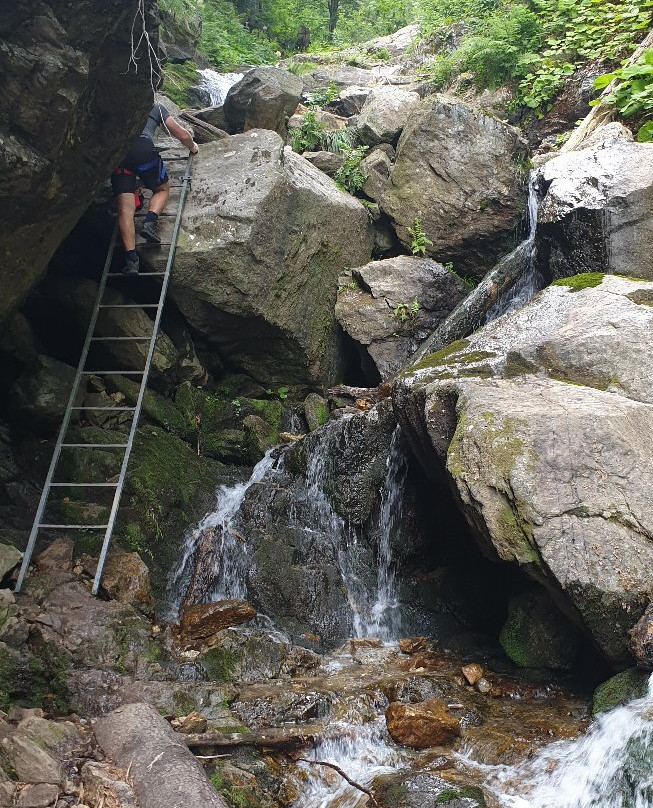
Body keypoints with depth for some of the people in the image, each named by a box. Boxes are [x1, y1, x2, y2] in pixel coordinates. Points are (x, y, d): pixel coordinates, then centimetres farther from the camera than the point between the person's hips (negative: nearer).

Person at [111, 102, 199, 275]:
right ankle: (150, 222, -6)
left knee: (125, 209, 0)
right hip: (143, 149, -2)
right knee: (162, 189, 22)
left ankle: (131, 259, -13)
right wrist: (192, 147, 48)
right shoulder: (156, 108, 27)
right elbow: (182, 136, 27)